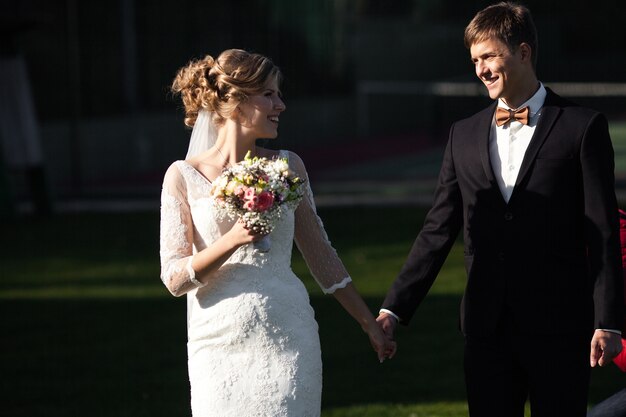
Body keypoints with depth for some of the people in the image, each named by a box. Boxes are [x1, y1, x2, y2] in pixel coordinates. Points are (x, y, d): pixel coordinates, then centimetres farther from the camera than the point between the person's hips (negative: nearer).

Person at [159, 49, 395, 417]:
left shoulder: (288, 167, 5)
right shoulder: (184, 176, -2)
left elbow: (320, 254, 13)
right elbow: (175, 278, -5)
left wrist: (369, 323, 15)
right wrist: (232, 240, -20)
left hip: (287, 340, 2)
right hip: (221, 343, -1)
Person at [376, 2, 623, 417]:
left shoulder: (582, 127, -2)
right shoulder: (464, 135, 11)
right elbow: (438, 231, 11)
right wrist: (394, 309, 4)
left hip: (558, 326, -4)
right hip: (487, 328, 4)